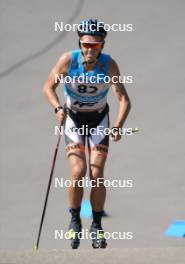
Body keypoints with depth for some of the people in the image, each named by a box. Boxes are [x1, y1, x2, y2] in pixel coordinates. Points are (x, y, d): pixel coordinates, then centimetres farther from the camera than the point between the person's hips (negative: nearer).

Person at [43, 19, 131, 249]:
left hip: (99, 120, 0)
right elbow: (49, 87, -10)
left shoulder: (109, 65, -22)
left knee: (97, 174, -10)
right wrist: (58, 108, -28)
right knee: (78, 171, -17)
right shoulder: (68, 60, -21)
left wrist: (118, 126, -39)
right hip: (73, 119, 0)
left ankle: (97, 226, 4)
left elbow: (124, 99, -23)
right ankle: (75, 221, 1)